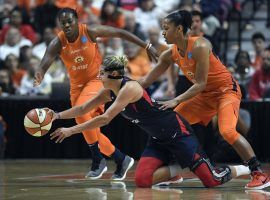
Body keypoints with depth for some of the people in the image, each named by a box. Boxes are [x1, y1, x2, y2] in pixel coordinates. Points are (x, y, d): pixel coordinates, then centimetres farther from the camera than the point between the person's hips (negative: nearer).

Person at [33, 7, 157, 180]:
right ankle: (121, 159, 23)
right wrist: (39, 76, -52)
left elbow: (120, 33, -8)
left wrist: (147, 46, -6)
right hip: (77, 85, 5)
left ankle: (98, 160, -20)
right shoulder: (58, 43, -13)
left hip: (96, 80, -5)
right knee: (90, 130, 5)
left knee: (81, 112, -29)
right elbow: (45, 64, -27)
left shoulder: (90, 32, -17)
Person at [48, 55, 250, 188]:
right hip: (159, 139, 8)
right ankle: (176, 170, 8)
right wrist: (58, 115, 1)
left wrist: (71, 130, -25)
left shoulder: (129, 88, -24)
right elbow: (83, 109, 13)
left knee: (212, 180, -8)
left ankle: (245, 169, 18)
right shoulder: (110, 92, 3)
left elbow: (104, 119, -28)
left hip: (178, 132, -8)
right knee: (142, 180, -14)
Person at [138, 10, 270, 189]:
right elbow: (146, 82, 4)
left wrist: (176, 101, -30)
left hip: (227, 90, -9)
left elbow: (200, 83, -26)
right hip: (205, 95, 9)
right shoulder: (171, 55, -2)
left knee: (227, 131, -29)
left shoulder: (199, 46, -25)